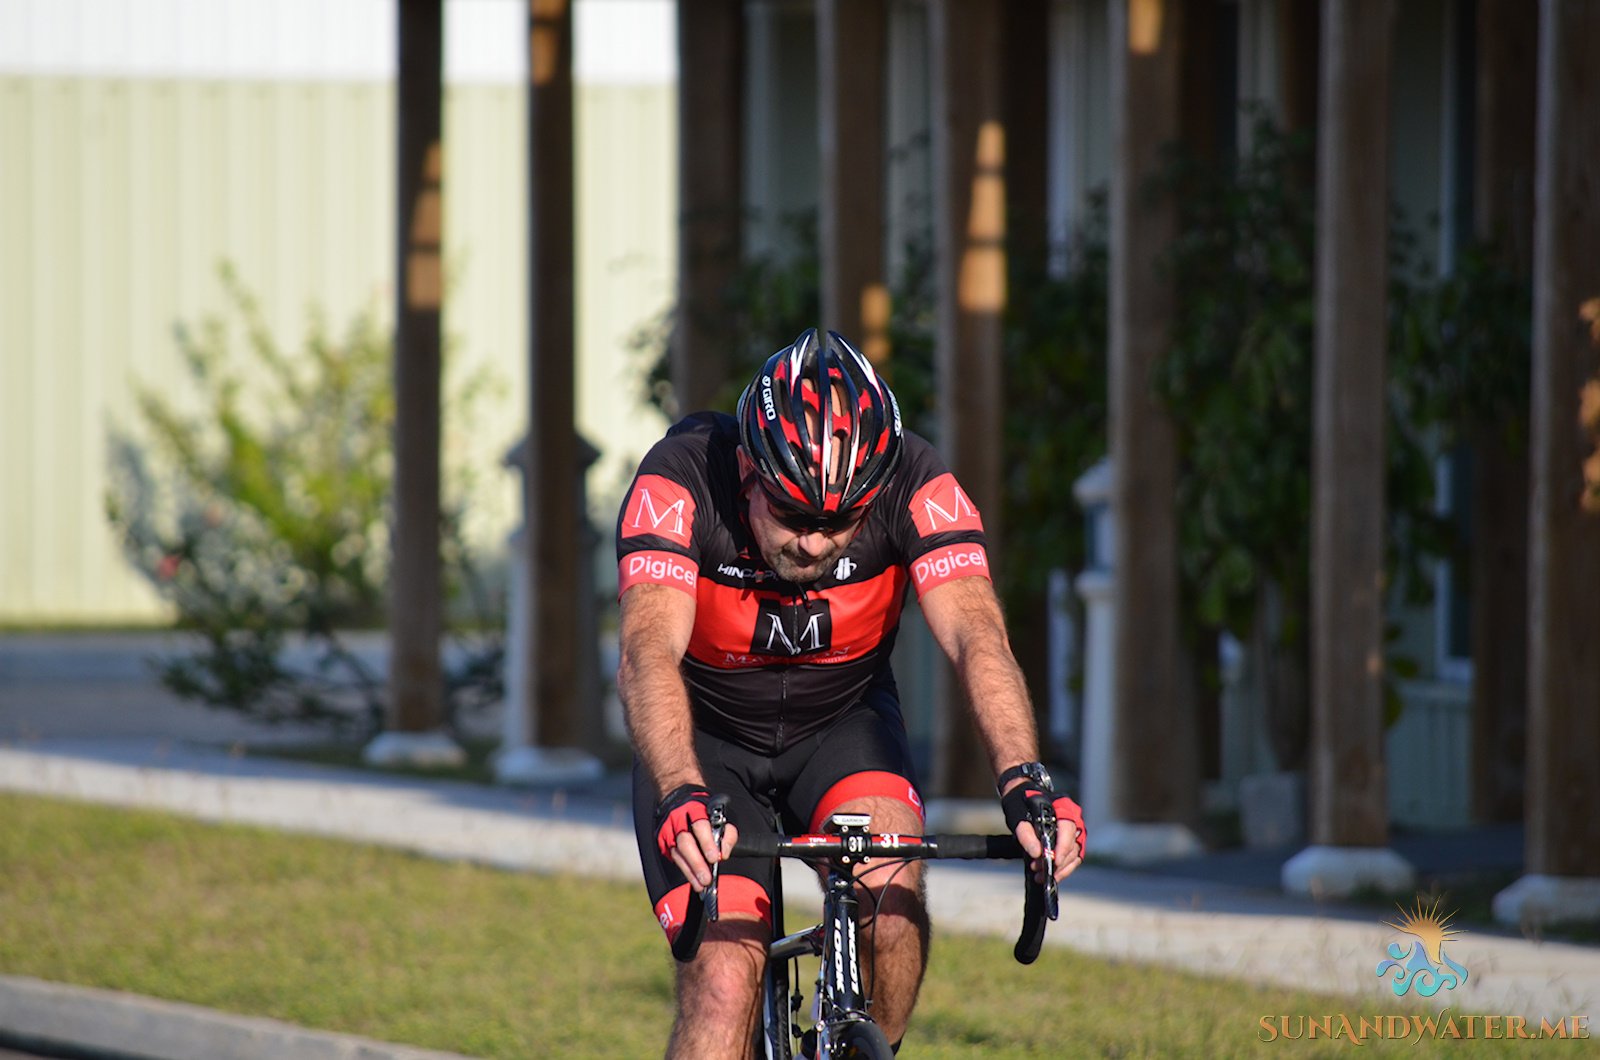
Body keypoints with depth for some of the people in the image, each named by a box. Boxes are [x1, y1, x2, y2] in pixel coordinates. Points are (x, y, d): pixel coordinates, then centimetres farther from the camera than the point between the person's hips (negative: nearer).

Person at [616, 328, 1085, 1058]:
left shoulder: (915, 486, -25)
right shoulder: (681, 478, -30)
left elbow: (976, 635, -37)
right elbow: (649, 651, -42)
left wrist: (1024, 781, -54)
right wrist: (683, 796, -60)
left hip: (842, 724, 1)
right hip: (707, 738, -1)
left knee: (891, 894, -29)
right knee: (724, 979, -19)